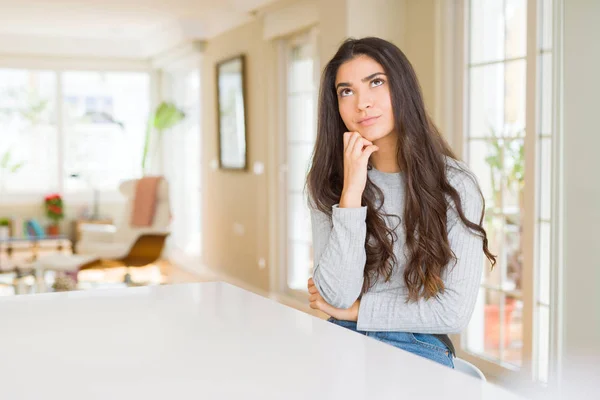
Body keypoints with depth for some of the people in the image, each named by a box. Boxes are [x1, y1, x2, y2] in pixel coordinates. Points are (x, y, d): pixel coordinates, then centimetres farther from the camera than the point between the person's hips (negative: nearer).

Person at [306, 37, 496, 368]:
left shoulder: (456, 184, -8)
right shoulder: (327, 181, -1)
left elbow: (454, 313, -12)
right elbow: (337, 295, -12)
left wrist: (354, 310, -7)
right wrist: (352, 190, -19)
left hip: (418, 349, -2)